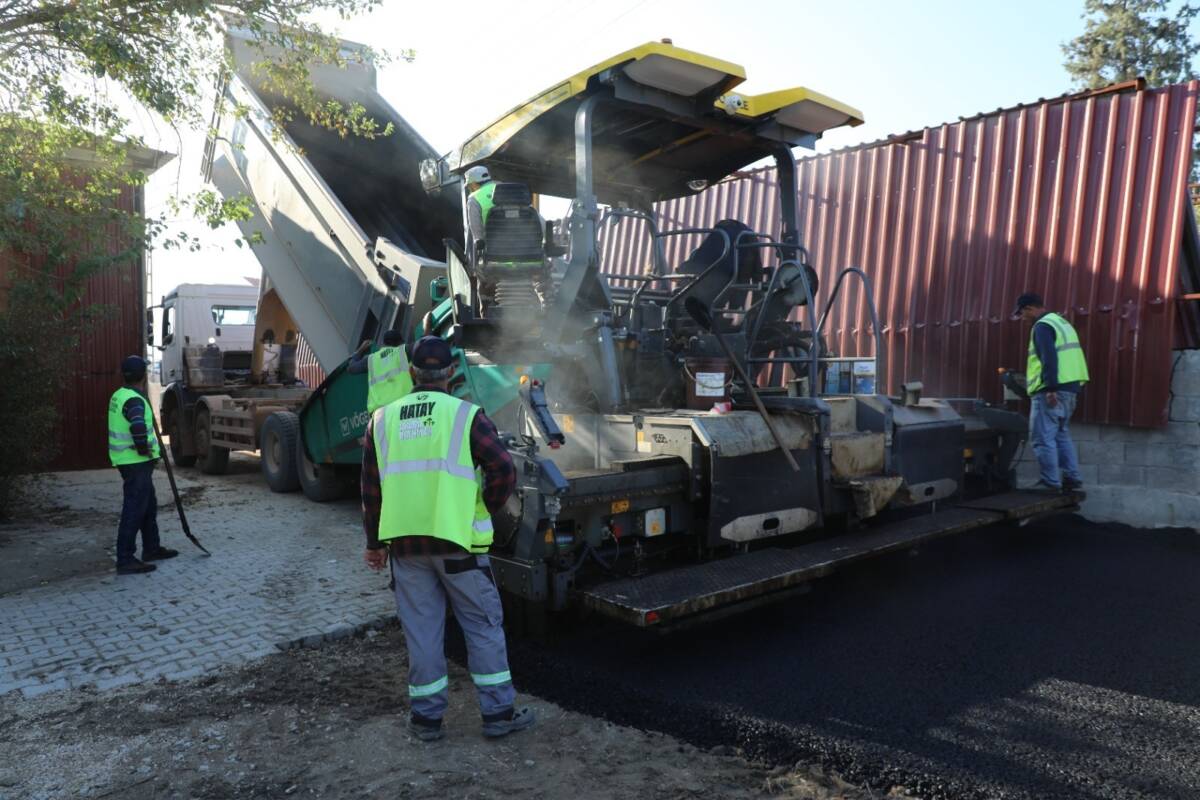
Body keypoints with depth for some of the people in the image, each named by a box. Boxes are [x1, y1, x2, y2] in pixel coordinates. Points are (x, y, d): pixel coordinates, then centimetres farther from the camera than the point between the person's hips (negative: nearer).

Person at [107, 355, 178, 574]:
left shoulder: (119, 395, 11)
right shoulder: (134, 400, -20)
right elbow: (138, 428, -38)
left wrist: (146, 449, 19)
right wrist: (144, 449, -21)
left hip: (129, 460, 10)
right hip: (136, 462, -10)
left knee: (149, 505, 19)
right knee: (134, 510, -5)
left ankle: (152, 548, 31)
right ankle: (125, 560, 0)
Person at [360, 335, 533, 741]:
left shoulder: (383, 419, 7)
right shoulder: (466, 415, -5)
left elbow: (371, 487, 10)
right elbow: (504, 472, -12)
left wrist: (374, 542, 18)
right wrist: (484, 508, 7)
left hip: (404, 542, 4)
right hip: (457, 540, -3)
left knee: (421, 628, 13)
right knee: (483, 624, 9)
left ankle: (426, 717, 21)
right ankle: (499, 712, 15)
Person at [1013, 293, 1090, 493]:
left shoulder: (1042, 326, -10)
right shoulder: (1062, 322, 20)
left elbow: (1049, 359, -22)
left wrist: (1051, 388, -25)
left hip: (1052, 391, -10)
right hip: (1069, 387, 10)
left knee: (1043, 438, -6)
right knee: (1062, 436, 17)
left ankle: (1050, 483, -5)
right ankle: (1073, 480, 16)